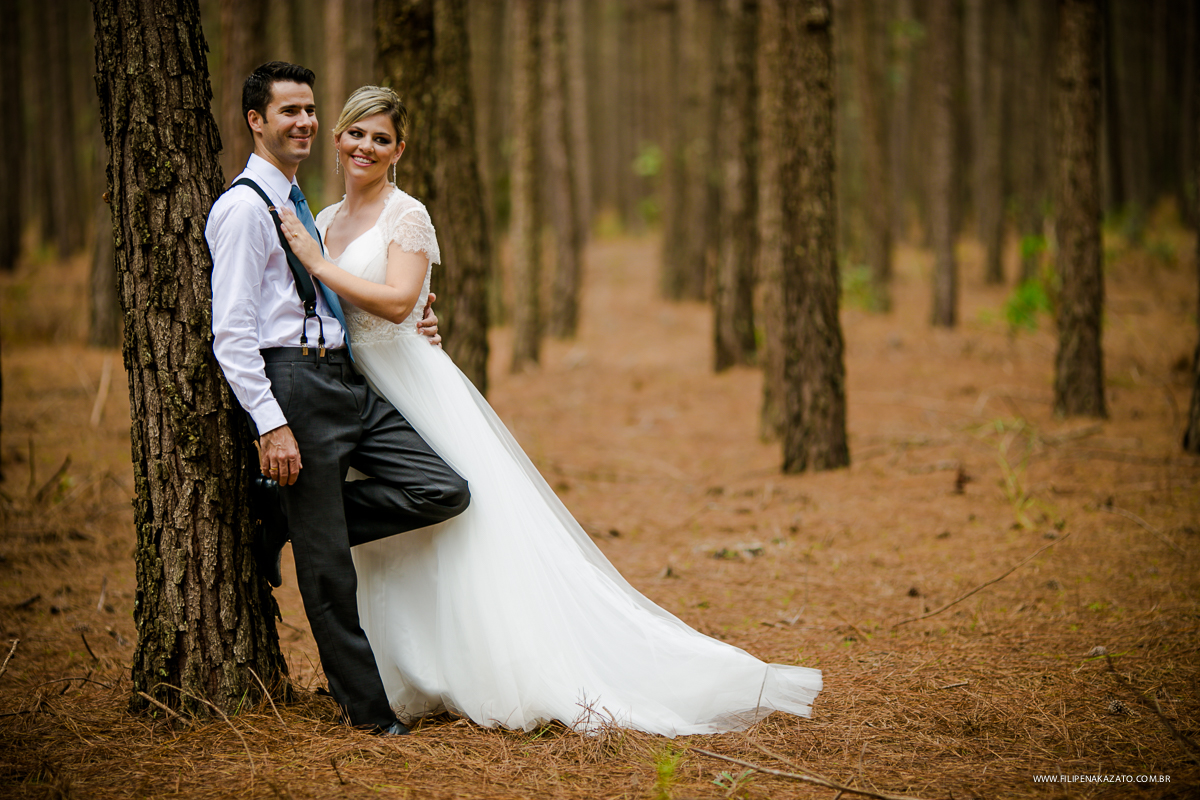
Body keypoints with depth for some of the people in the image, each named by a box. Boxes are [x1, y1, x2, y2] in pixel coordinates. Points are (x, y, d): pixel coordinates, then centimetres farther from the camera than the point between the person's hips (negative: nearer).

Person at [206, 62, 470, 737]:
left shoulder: (296, 206, 20)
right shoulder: (244, 207, -9)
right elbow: (232, 332, -14)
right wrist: (271, 423, -20)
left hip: (347, 378, 9)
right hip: (294, 382, -8)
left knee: (446, 491, -3)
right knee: (327, 565, -1)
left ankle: (291, 518, 10)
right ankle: (368, 710, 11)